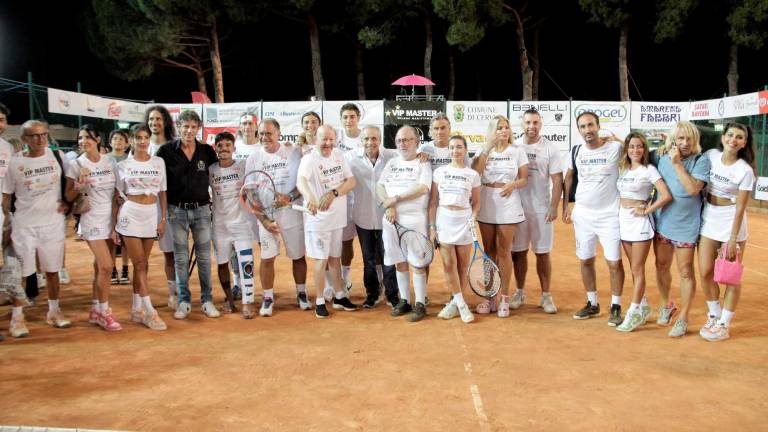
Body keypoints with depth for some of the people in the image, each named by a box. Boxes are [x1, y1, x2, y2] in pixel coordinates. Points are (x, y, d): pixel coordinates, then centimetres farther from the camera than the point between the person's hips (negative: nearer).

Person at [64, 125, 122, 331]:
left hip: (112, 219, 3)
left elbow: (117, 192, 7)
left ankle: (95, 310, 21)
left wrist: (117, 223, 2)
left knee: (101, 266, 8)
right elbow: (68, 196, 0)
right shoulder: (75, 164, -3)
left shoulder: (110, 161, 4)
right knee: (106, 266, -12)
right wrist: (80, 185, -20)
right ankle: (104, 312, 2)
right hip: (92, 220, -3)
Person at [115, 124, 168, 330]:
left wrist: (163, 218, 2)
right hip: (131, 214, -2)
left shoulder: (158, 162, 6)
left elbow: (162, 193, 8)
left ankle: (137, 309, 17)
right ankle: (149, 312, -5)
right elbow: (119, 196, 6)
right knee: (140, 264, -5)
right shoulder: (123, 165, 3)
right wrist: (116, 223, 3)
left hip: (152, 214, 2)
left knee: (142, 264, 8)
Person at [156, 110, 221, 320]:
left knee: (204, 256, 5)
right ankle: (184, 301, 14)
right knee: (181, 258, 5)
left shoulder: (207, 151, 2)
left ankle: (207, 300, 14)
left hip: (201, 209, 1)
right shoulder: (167, 150, -3)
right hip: (176, 210, -1)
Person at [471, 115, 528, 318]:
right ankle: (490, 298, 18)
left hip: (508, 208, -2)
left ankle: (504, 298, 10)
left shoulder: (517, 152, 2)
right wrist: (488, 147, -12)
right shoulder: (484, 151, 6)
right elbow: (475, 173, -11)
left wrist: (514, 184, -21)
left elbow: (524, 179, 1)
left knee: (503, 252, 0)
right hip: (486, 207, 2)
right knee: (489, 252, 9)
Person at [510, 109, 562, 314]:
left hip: (541, 209, -2)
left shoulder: (550, 148, -2)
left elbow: (557, 180, -3)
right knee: (518, 252, 7)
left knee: (543, 253, 4)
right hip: (517, 208, 2)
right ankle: (520, 293, 19)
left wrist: (553, 207, -10)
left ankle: (546, 296, 13)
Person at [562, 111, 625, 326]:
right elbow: (568, 178, 14)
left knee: (614, 262, -2)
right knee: (586, 261, 11)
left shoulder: (615, 148, -10)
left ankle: (616, 307, 12)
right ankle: (592, 304, 25)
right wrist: (565, 205, 11)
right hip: (582, 214, 4)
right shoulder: (576, 152, 3)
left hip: (610, 214, -4)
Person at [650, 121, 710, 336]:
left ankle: (683, 319, 15)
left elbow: (693, 188, -23)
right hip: (662, 221, 4)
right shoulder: (660, 156, -1)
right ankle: (666, 305, 40)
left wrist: (677, 163, -21)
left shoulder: (701, 161, -11)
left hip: (686, 225, -4)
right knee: (662, 266, 17)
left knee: (685, 272, 2)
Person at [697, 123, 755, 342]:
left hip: (731, 223, -4)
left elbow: (740, 207, -11)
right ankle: (714, 315, 26)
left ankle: (723, 325, 12)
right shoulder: (711, 155, -1)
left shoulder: (745, 170, -12)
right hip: (708, 220, 4)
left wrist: (733, 239, -13)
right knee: (706, 273, 6)